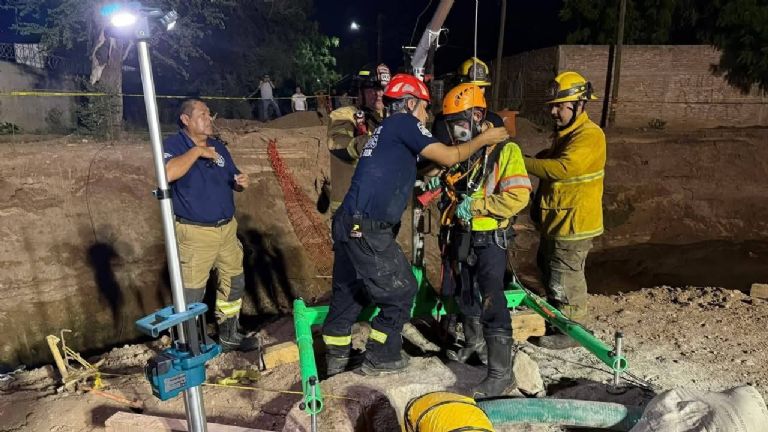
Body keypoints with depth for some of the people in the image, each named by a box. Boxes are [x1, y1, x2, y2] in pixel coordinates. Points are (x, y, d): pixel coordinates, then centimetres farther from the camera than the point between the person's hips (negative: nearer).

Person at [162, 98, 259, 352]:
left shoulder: (218, 147, 11)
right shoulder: (174, 145, -9)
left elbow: (233, 181, 18)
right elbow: (168, 173, -30)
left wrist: (241, 183, -5)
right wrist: (197, 151, -22)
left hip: (227, 228, 7)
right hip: (195, 233, -7)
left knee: (234, 283, 17)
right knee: (192, 293, 1)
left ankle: (228, 335, 34)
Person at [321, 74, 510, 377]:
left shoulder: (385, 129, 22)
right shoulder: (403, 122, -4)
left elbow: (403, 178, 24)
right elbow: (448, 157, -8)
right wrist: (483, 139, 6)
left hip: (349, 224, 9)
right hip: (368, 230, -9)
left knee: (348, 291, 18)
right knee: (401, 290, 6)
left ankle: (337, 358, 30)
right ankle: (380, 359, 17)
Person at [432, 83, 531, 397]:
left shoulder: (504, 150, -15)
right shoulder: (456, 150, 7)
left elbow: (518, 196, -24)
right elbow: (443, 183, 23)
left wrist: (475, 205, -25)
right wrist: (431, 183, 2)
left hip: (489, 240, -7)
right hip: (459, 236, 8)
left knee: (491, 304, -8)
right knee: (464, 295, 22)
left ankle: (501, 374, 3)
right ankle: (475, 344, 45)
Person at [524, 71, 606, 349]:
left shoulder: (590, 135, -19)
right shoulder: (564, 133, 14)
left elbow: (562, 168, -32)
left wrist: (523, 163, -25)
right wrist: (538, 202, 15)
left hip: (574, 222, -10)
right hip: (555, 219, 10)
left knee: (565, 278, -1)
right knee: (548, 269, 21)